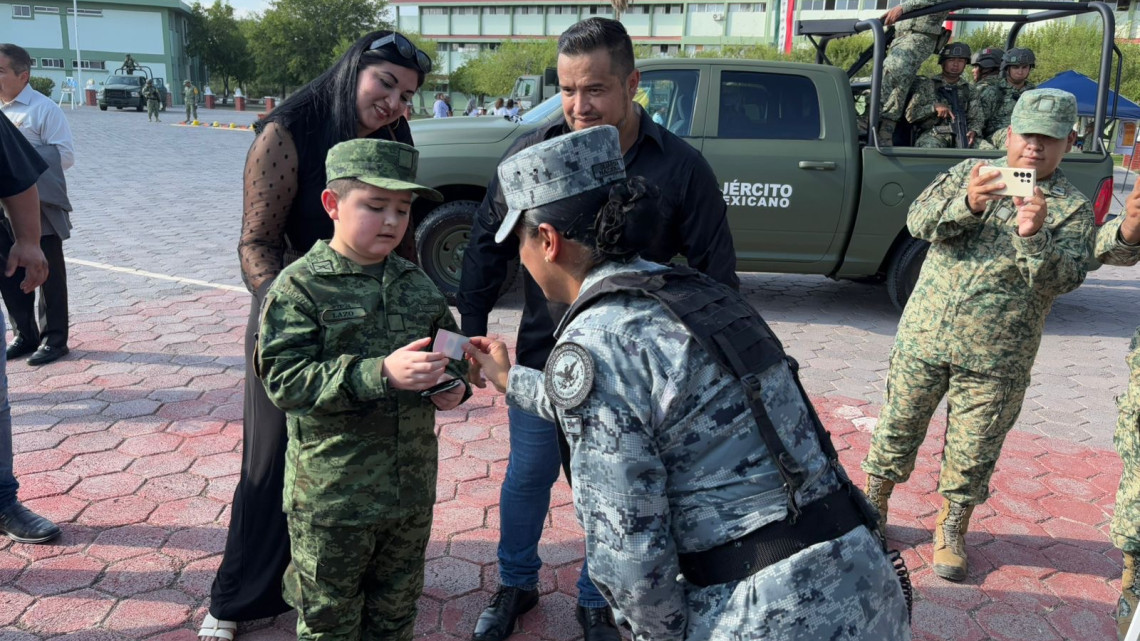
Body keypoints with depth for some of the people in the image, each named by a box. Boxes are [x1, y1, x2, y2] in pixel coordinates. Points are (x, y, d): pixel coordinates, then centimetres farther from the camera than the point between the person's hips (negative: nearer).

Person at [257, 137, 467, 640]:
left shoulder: (418, 285, 5)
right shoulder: (299, 288, -13)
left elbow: (451, 349, 18)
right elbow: (285, 380, -22)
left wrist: (452, 383, -6)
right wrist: (380, 373, -32)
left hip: (412, 489, 5)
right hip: (331, 499, -5)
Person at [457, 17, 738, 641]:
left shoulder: (680, 167, -11)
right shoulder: (532, 152, -8)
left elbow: (717, 274, -3)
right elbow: (487, 244, 2)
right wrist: (472, 333, 0)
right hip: (543, 357, 2)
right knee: (526, 479, 17)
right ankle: (516, 586, 43)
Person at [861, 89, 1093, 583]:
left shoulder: (1073, 208, 1)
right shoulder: (969, 173, 5)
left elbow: (1065, 278, -13)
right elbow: (918, 221, -10)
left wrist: (1035, 236, -31)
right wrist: (967, 204, -29)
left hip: (995, 359, -1)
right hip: (924, 336, 1)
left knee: (973, 451, 9)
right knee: (897, 429, 11)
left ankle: (952, 530, 30)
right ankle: (871, 509, 30)